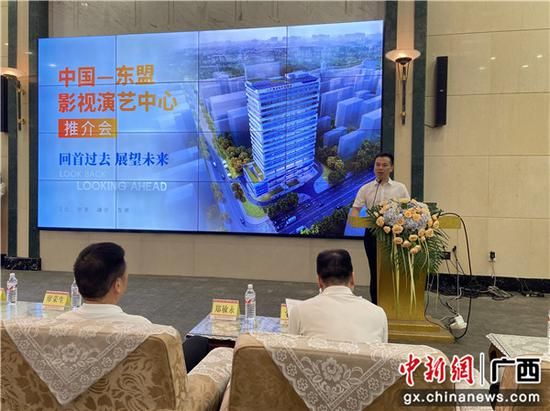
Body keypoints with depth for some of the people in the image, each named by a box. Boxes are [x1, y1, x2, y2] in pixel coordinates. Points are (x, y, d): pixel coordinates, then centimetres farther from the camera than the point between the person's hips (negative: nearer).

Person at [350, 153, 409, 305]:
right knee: (375, 272, 7)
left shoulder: (400, 188, 6)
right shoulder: (366, 189, 6)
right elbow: (355, 208, 0)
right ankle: (376, 308, 18)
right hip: (372, 233, 0)